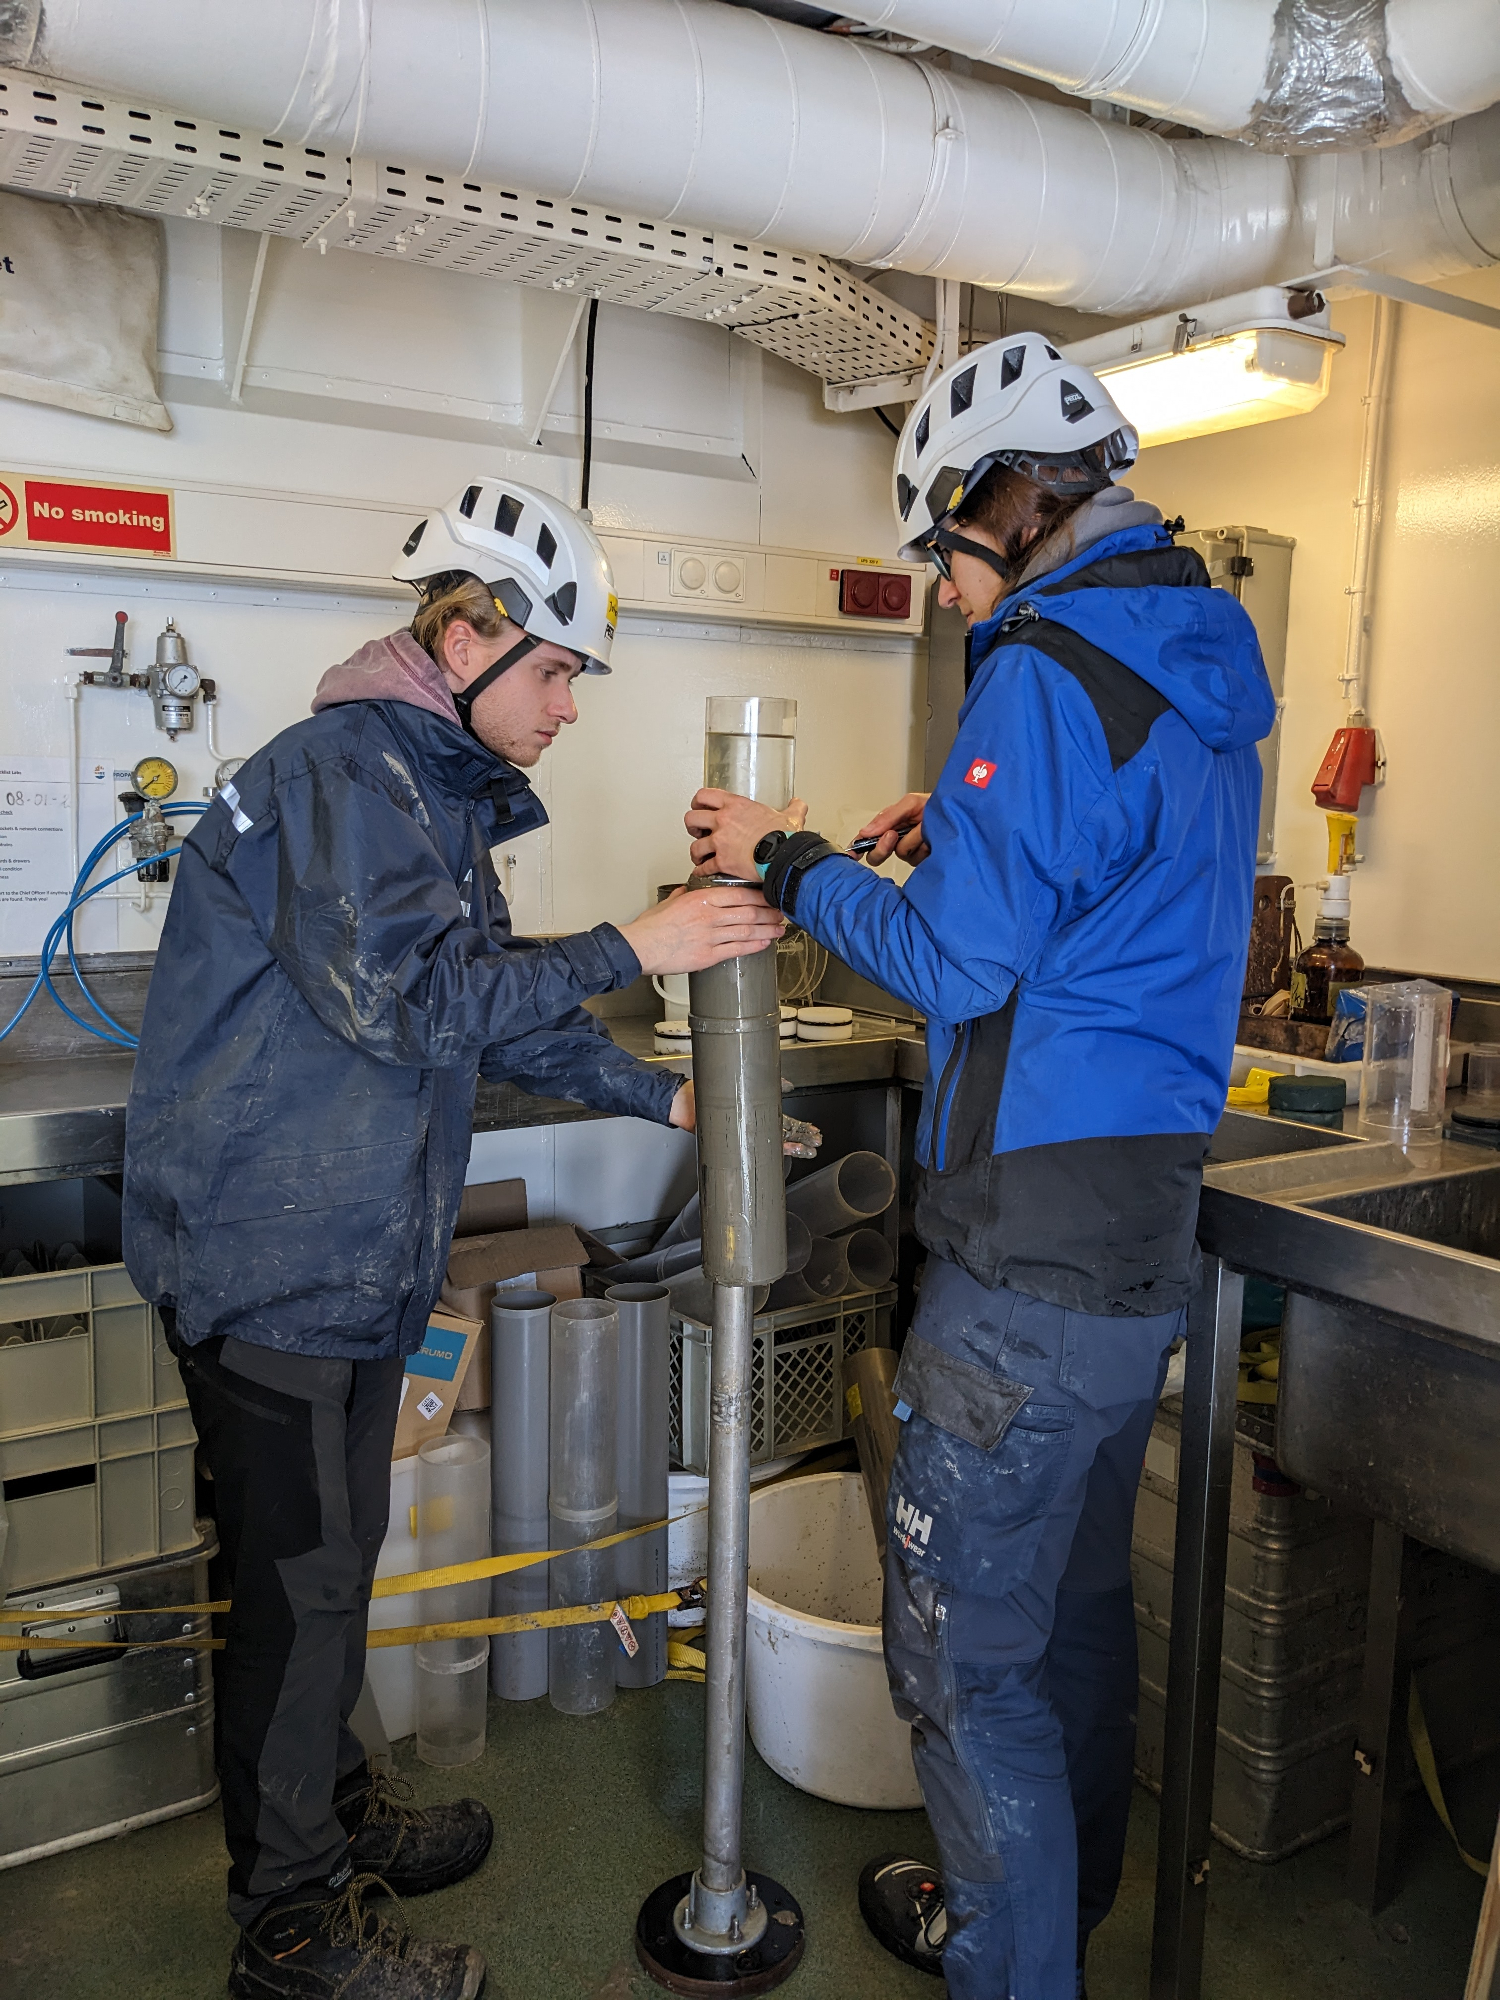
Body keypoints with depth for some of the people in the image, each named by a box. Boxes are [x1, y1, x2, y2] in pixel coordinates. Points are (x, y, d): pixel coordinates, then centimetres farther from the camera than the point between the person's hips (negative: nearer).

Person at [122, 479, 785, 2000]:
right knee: (300, 1576, 3)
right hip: (267, 1250, -10)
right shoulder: (341, 767, -17)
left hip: (354, 1249, 10)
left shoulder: (438, 792, 16)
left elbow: (494, 1005, 18)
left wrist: (664, 1097, 11)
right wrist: (632, 950, -22)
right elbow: (407, 1000, -25)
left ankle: (330, 1809, 40)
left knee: (332, 1551, 21)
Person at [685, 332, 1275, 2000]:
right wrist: (966, 839, 16)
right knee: (1080, 1597, 24)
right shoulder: (1202, 677, 13)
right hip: (1149, 1233, 10)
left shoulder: (1046, 671, -15)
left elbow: (960, 965, -16)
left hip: (1034, 1251, -10)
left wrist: (787, 865, -4)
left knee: (965, 1645, 5)